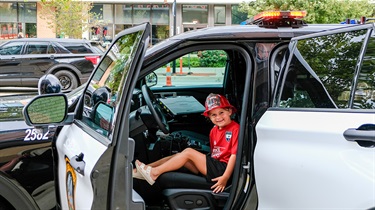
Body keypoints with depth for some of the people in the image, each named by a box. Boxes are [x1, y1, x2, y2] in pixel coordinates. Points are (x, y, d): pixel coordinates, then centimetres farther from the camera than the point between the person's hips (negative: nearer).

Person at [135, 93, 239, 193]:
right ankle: (147, 168, -1)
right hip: (215, 165, 8)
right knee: (179, 155, 0)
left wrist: (225, 177, -21)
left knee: (188, 152, -15)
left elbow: (235, 155, -17)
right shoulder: (214, 130, 15)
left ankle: (154, 172, -12)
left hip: (223, 169, -8)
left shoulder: (235, 128, -10)